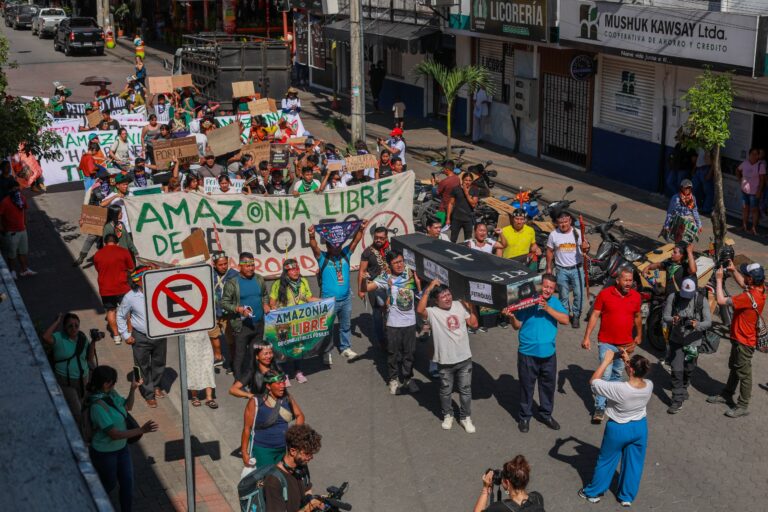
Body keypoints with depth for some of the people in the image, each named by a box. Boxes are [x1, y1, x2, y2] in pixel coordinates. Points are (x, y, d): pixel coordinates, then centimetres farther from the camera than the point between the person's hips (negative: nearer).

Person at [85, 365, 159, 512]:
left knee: (127, 483, 11)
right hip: (104, 453, -6)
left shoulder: (112, 394, -9)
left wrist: (133, 388, -4)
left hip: (121, 448, 6)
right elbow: (114, 434, -33)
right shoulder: (97, 406, -33)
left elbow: (127, 406, 12)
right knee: (109, 484, 19)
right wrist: (141, 430, -37)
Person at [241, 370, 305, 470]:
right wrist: (244, 453, -9)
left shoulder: (287, 398, -3)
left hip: (285, 448, 4)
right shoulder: (256, 402, -15)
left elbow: (300, 415, 12)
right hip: (263, 449, -4)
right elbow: (247, 428, -11)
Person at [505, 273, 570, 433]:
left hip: (549, 354, 3)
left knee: (548, 385, 16)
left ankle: (546, 414, 35)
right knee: (526, 386, 9)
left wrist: (548, 308, -21)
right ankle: (524, 417, 25)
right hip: (528, 353, -3)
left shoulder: (554, 302, 1)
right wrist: (512, 317, -25)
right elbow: (518, 326, -4)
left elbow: (565, 320, -12)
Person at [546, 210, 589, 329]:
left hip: (577, 268, 0)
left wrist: (585, 248, -24)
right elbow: (549, 251, 5)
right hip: (561, 270, 0)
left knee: (579, 294, 0)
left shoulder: (577, 233, -5)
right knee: (563, 295, 11)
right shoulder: (554, 234, -5)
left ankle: (575, 316, 16)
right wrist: (549, 267, 5)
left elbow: (584, 249, 1)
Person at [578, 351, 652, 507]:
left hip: (618, 429, -4)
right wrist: (627, 360, -3)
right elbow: (637, 375, 5)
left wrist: (606, 361, -20)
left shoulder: (619, 389, -35)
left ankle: (593, 493, 36)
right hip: (640, 427, 4)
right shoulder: (649, 386, -19)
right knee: (634, 463, 21)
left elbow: (594, 381, -23)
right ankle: (627, 497, 37)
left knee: (606, 462, 17)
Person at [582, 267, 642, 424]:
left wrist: (638, 336, 19)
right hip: (606, 343, -4)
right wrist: (586, 337, -10)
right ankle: (599, 408, -3)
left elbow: (637, 317, 15)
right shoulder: (605, 294, -10)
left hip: (625, 344, 4)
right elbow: (595, 315, -7)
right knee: (605, 374, -8)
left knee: (617, 374, 16)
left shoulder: (636, 296, -1)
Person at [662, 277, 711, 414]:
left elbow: (708, 322, -15)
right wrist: (672, 320, -32)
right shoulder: (673, 297, -13)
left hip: (693, 341, 1)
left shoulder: (701, 300, -15)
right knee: (676, 370, -5)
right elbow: (665, 317, -8)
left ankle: (683, 388, 48)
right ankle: (677, 400, 2)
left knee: (689, 369, 19)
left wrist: (697, 325, -36)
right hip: (676, 340, -1)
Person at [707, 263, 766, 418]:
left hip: (744, 341, -10)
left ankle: (743, 406, 15)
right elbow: (743, 283, 18)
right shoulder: (759, 289, -5)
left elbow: (721, 300, -32)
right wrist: (734, 270, 4)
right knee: (733, 368, 24)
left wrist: (719, 279, -22)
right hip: (739, 338, 10)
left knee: (744, 374, 3)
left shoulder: (749, 297, -33)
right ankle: (727, 395, 39)